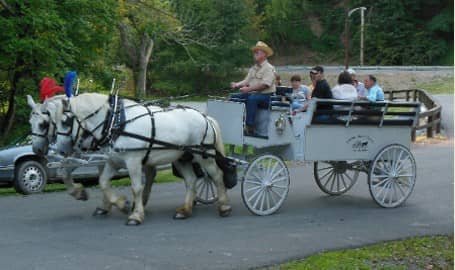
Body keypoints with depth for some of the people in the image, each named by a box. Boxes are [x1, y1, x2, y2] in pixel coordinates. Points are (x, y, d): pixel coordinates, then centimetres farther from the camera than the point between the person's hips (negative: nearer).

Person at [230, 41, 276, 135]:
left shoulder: (269, 68, -5)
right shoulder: (253, 68, 21)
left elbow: (265, 84, -18)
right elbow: (246, 81, 14)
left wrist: (249, 89, -25)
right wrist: (237, 84, -7)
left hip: (266, 96, -8)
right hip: (252, 93, 8)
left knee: (252, 98, -36)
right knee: (234, 96, -5)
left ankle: (249, 127, -37)